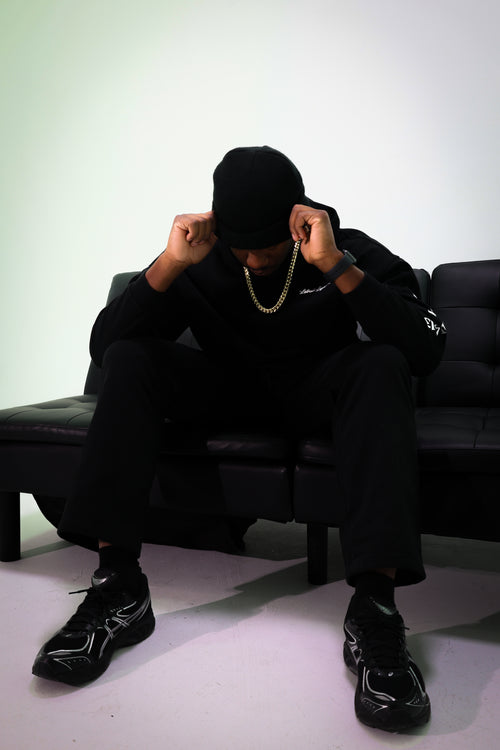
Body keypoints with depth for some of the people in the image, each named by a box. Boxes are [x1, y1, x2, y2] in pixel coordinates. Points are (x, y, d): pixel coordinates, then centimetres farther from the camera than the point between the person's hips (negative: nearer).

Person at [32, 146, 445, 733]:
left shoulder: (351, 251, -14)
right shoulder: (202, 264, -9)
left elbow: (427, 351, -30)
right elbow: (102, 345, -17)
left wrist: (334, 267, -37)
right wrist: (169, 265, -30)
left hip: (317, 395, -1)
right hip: (230, 392, 2)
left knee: (382, 364, -32)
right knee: (130, 358, -20)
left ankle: (374, 609, -39)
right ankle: (119, 590, -25)